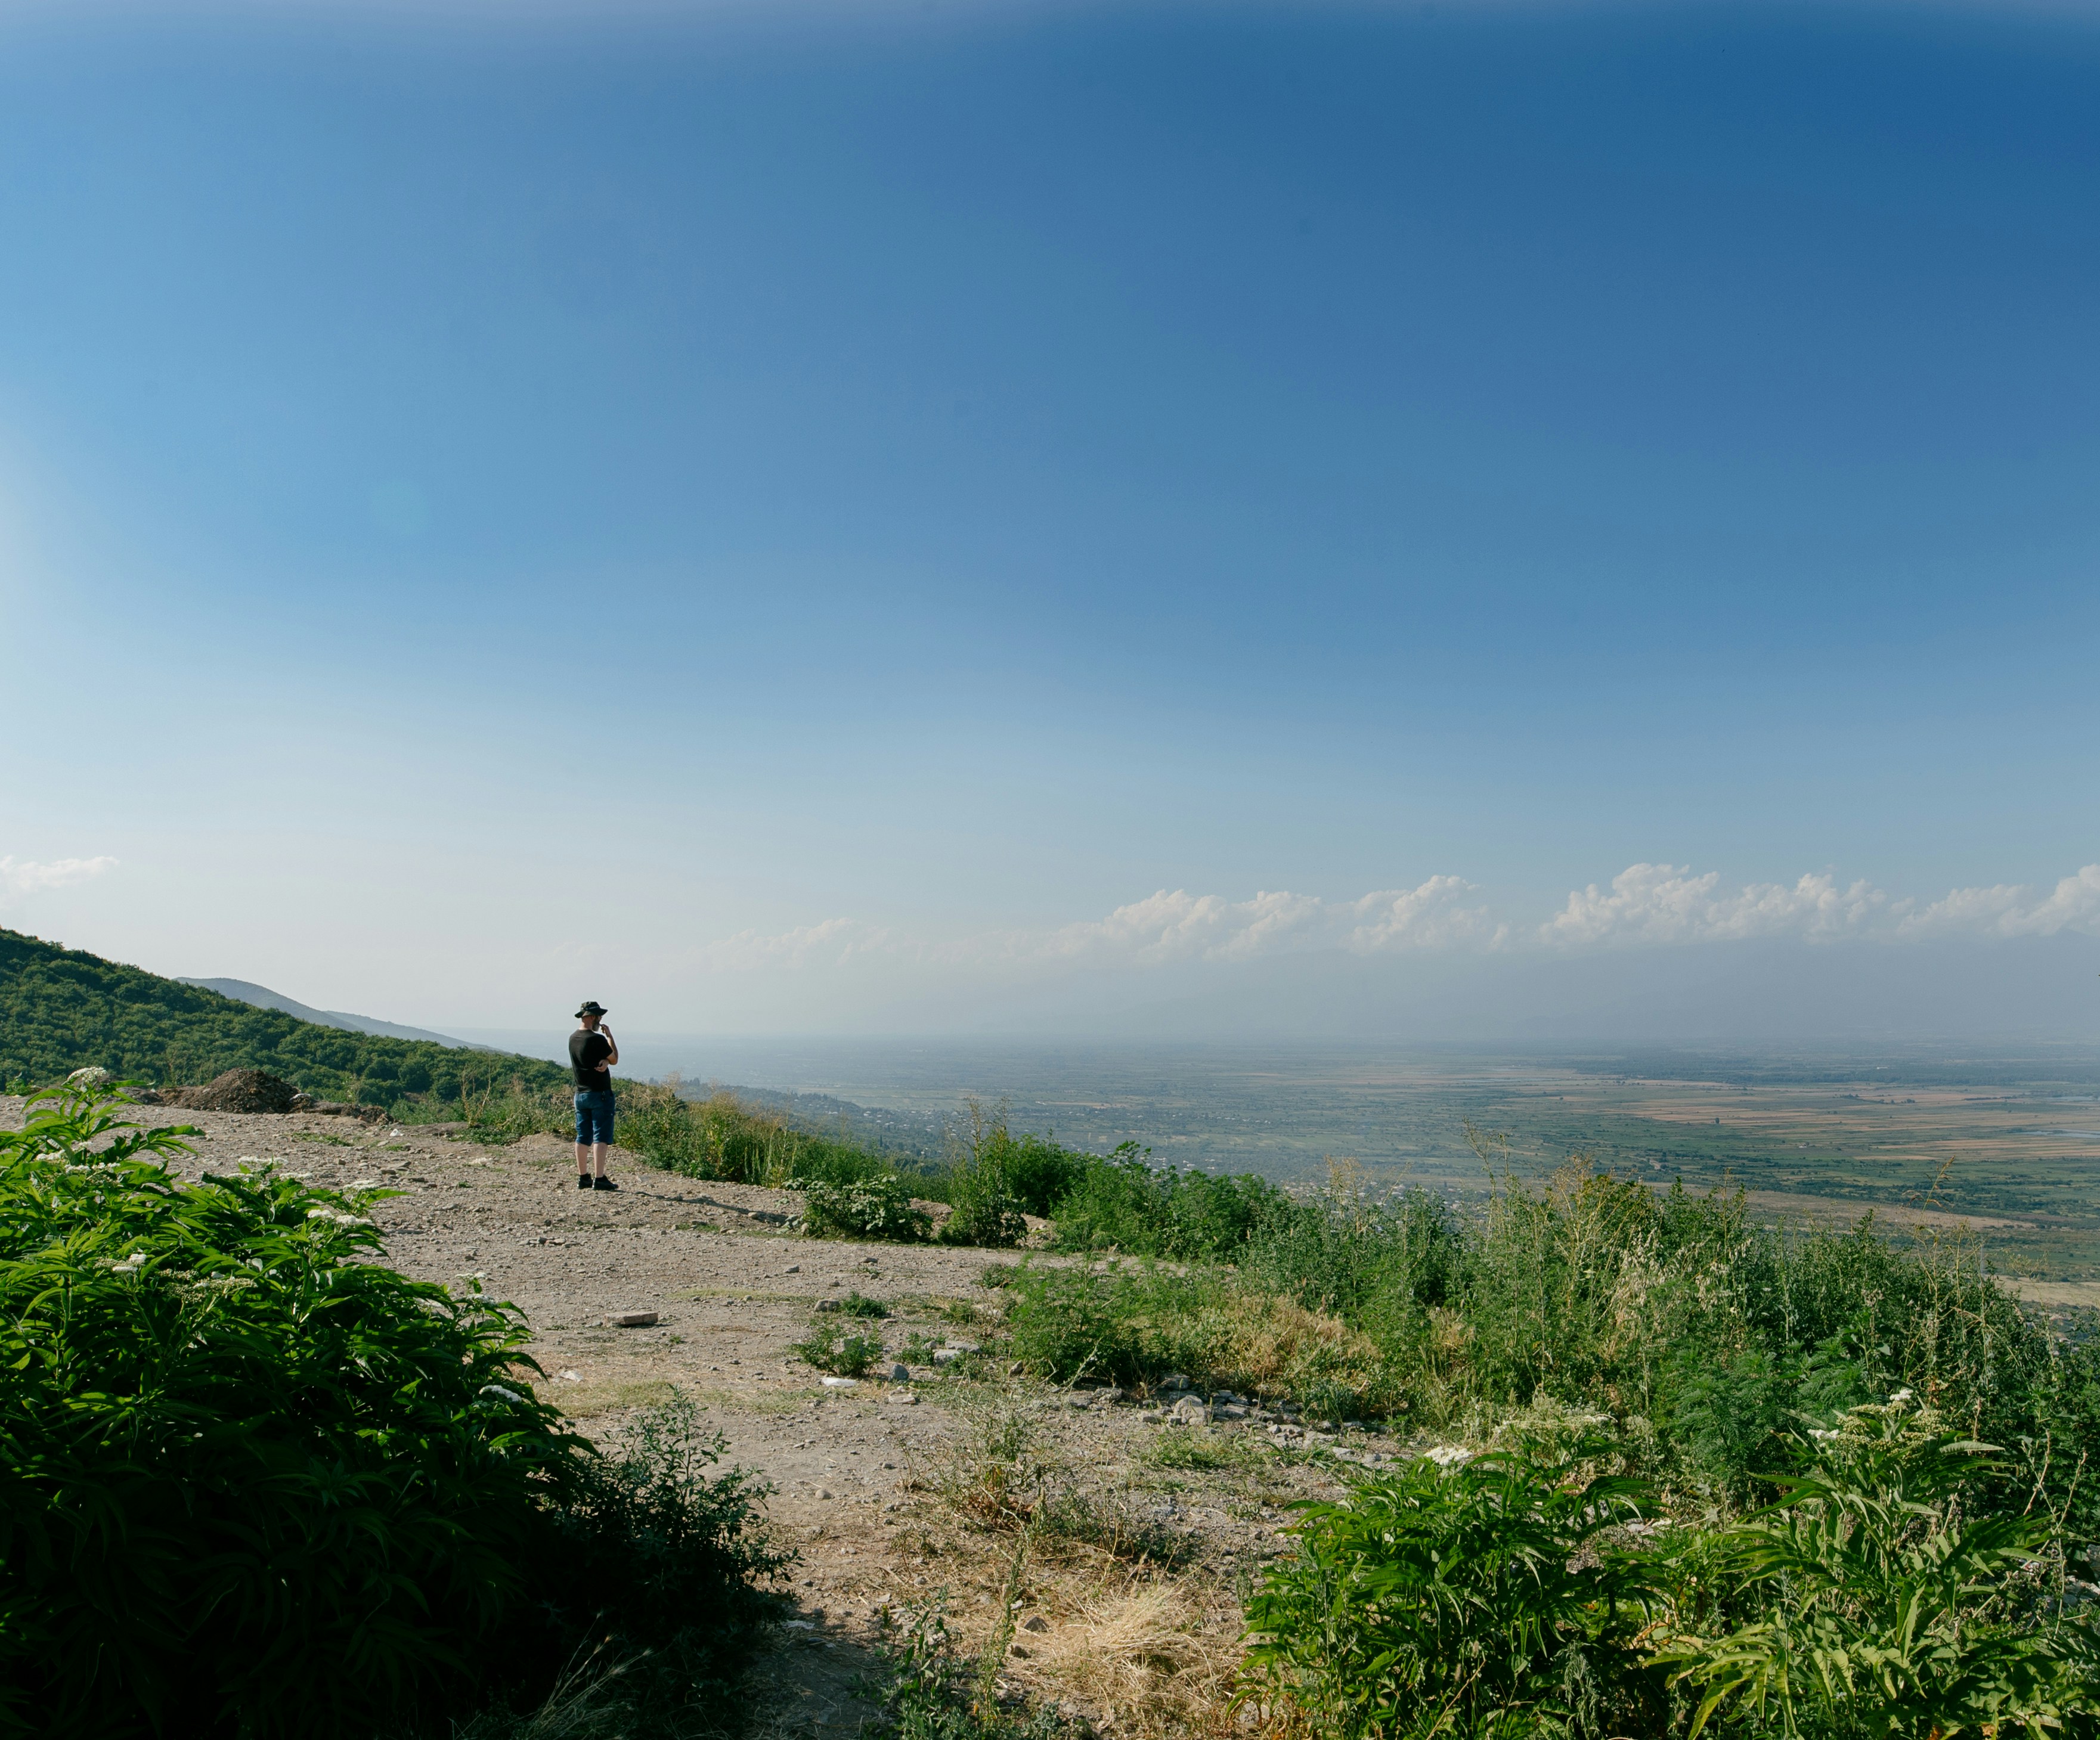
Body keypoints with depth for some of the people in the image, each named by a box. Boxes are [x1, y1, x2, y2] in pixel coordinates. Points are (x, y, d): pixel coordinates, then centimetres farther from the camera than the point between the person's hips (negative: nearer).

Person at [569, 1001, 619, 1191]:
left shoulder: (573, 1039, 7)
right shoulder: (597, 1039, -16)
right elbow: (615, 1059, -3)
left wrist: (603, 1061, -9)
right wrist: (610, 1036, 5)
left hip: (580, 1094, 8)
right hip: (600, 1094, -8)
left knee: (583, 1138, 11)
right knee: (601, 1137, -6)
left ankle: (583, 1178, 15)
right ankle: (600, 1179, -9)